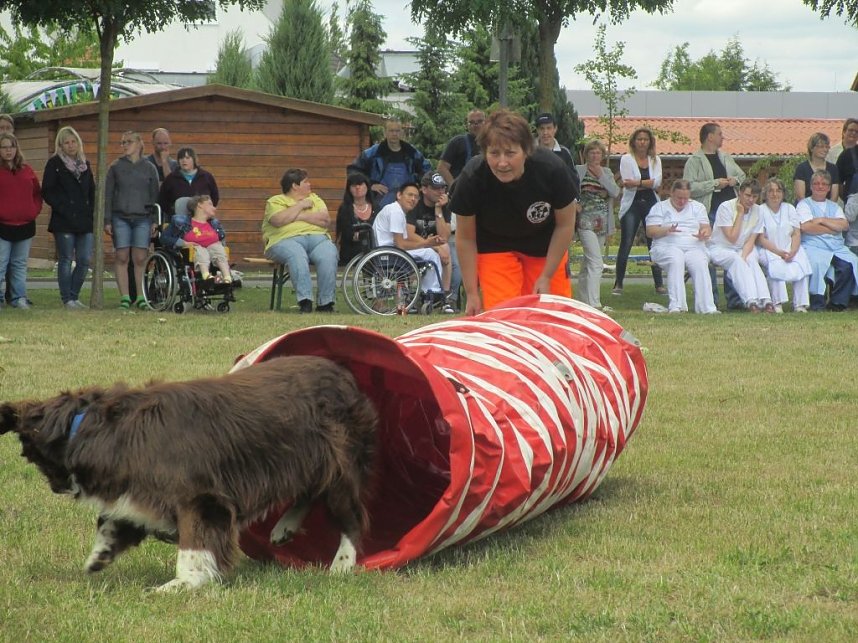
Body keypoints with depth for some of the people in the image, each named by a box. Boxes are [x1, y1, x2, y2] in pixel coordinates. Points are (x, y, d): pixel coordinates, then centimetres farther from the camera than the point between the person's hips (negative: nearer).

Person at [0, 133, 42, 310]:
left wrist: (35, 211, 5)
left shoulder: (27, 171, 11)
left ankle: (20, 298, 14)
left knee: (20, 264, 10)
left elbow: (37, 193, 19)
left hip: (25, 225, 4)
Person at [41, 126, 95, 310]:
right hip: (64, 222, -5)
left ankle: (74, 296, 12)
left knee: (84, 261, 1)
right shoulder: (54, 164, 1)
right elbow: (47, 192, -5)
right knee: (66, 260, -3)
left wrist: (91, 211, 6)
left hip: (85, 221, 5)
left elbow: (92, 191, 20)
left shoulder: (84, 164, 16)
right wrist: (63, 209, -13)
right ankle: (67, 299, 3)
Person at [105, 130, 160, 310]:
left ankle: (140, 297, 3)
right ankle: (124, 297, 1)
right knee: (121, 258, -2)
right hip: (121, 218, 0)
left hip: (142, 219, 0)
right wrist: (107, 221, 0)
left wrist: (155, 221, 3)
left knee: (140, 259, -3)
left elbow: (155, 195, 10)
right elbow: (108, 194, 7)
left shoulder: (149, 168, 9)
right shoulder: (115, 167, 8)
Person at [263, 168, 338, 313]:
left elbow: (325, 219, 8)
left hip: (317, 237, 3)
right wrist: (300, 206, 2)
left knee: (328, 255, -31)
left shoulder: (314, 199, 26)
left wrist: (300, 216, 0)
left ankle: (325, 303, -29)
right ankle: (305, 301, -43)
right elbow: (278, 220, -8)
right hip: (285, 240, -3)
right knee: (297, 256, -38)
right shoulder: (275, 202, 14)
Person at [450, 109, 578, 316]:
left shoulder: (552, 169, -30)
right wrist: (472, 293, -11)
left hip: (545, 247, 1)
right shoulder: (471, 179, -30)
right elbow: (465, 238, -15)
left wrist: (546, 277, -10)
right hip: (494, 248, -1)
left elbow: (565, 225, -13)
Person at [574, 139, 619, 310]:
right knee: (596, 262, -17)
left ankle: (583, 300, 26)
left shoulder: (607, 173, 13)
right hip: (586, 222, -6)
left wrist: (601, 176, -7)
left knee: (589, 262, 16)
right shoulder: (579, 171, -1)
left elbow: (615, 192, -2)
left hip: (602, 223, 6)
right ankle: (594, 303, -21)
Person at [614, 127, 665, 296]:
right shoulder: (626, 159, 2)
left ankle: (659, 283, 5)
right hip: (632, 204, -3)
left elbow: (657, 182, -4)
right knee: (626, 245, -6)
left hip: (651, 205, 3)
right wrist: (649, 184, -8)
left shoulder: (655, 160, 11)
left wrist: (637, 183, -15)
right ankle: (618, 283, -1)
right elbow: (627, 183, -9)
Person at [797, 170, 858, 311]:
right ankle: (817, 303, -23)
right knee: (816, 263, -36)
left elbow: (844, 225, 5)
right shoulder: (804, 205, 9)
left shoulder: (834, 206, 24)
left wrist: (822, 220, -4)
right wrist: (833, 229, -2)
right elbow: (805, 227, -10)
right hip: (813, 247, -4)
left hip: (837, 248, 4)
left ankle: (837, 303, -12)